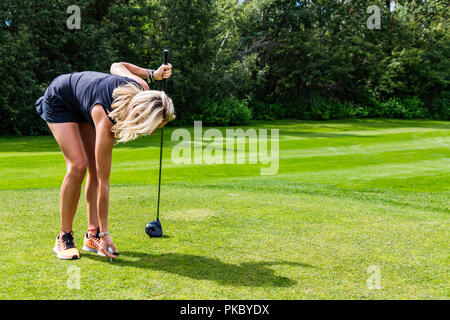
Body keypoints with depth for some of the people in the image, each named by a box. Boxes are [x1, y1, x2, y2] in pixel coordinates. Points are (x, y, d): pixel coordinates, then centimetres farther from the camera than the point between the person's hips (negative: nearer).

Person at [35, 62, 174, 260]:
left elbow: (116, 66, -3)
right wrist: (106, 233, -31)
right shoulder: (106, 120, -41)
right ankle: (64, 239, -5)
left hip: (83, 106, 7)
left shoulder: (141, 88, -27)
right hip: (58, 101, -7)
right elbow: (104, 182, -36)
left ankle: (92, 235, -2)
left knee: (96, 168, -6)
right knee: (78, 165, -20)